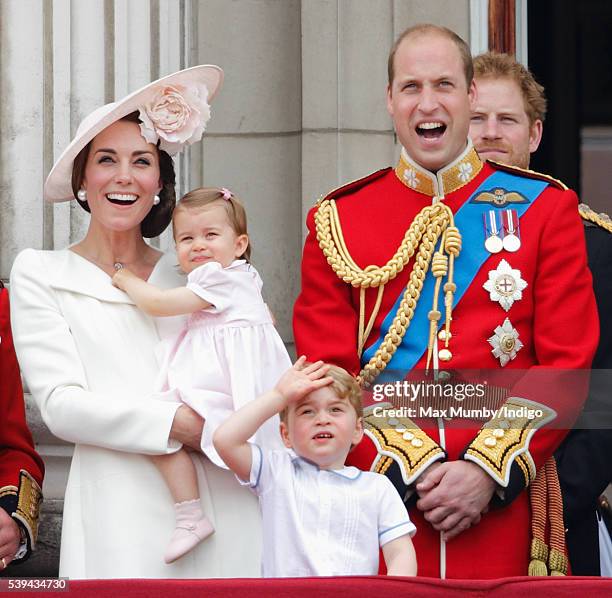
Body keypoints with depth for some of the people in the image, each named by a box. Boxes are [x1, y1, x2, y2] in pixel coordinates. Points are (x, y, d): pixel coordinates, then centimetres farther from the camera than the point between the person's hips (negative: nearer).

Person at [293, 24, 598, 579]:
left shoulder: (546, 207, 4)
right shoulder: (336, 221, 5)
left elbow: (568, 365, -1)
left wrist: (489, 471, -12)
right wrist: (410, 470, -11)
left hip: (503, 504, 0)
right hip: (379, 500, 0)